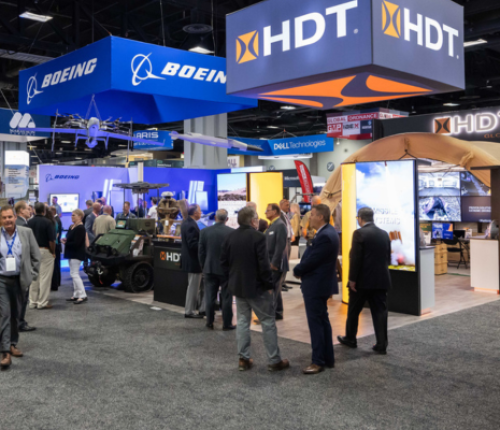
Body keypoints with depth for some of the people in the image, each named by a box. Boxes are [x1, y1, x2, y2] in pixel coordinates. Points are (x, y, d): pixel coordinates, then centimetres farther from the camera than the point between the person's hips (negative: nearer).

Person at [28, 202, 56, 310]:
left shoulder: (29, 222, 1)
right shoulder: (48, 223, -12)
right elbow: (52, 240, -14)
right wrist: (53, 253, -1)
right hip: (45, 251, -5)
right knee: (45, 278, 1)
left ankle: (33, 302, 17)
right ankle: (42, 302, 4)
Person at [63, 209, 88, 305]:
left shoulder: (80, 228, -16)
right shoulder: (71, 227, 13)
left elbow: (76, 243, -22)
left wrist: (66, 243, -10)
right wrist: (65, 240, -2)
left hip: (77, 254, -10)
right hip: (72, 254, 10)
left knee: (74, 274, -11)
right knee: (74, 273, 12)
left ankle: (82, 295, -9)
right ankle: (76, 295, 19)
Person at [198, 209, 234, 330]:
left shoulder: (205, 231, -4)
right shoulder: (232, 232, -11)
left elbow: (201, 252, 1)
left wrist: (203, 267, 13)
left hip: (209, 269, 2)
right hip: (226, 269, -2)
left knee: (210, 297, 10)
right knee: (226, 298, 6)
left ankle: (210, 322, 18)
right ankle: (227, 324, 12)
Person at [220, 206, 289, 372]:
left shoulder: (230, 237, 3)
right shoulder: (258, 236, -17)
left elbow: (223, 261, 8)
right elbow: (263, 264, -20)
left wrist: (231, 278, 16)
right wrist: (269, 285, -11)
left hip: (237, 286, 6)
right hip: (256, 287, -6)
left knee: (242, 320, 13)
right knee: (268, 322, 3)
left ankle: (243, 359, 14)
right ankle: (274, 361, 7)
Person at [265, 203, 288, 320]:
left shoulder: (280, 225, -13)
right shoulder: (271, 225, 16)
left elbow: (281, 246, -20)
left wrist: (274, 263, -20)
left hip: (275, 264, -9)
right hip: (270, 263, 9)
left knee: (271, 290, -8)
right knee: (275, 289, 14)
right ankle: (278, 313, 22)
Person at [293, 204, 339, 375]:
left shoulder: (325, 236, -24)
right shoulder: (329, 232, 9)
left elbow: (311, 261, -23)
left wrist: (297, 270, -5)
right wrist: (301, 269, 0)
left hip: (316, 285, -10)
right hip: (321, 283, 10)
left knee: (316, 322, -1)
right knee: (323, 321, 16)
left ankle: (318, 361, 8)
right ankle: (328, 358, 25)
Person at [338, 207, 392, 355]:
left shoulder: (359, 233, -12)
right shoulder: (384, 234, 7)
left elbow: (355, 258, -17)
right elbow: (388, 258, 12)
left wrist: (352, 279, -12)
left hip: (363, 280, -5)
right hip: (381, 279, 5)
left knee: (353, 311, 12)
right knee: (380, 311, 6)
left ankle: (350, 338, 25)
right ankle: (381, 344, 4)